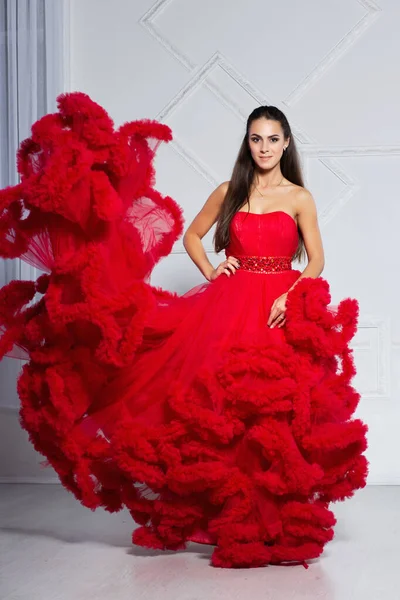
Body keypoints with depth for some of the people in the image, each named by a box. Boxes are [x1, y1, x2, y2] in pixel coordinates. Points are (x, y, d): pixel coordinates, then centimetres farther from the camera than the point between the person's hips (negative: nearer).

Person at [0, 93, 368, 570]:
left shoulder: (299, 198, 6)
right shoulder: (228, 192, 11)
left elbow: (316, 260, 0)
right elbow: (192, 234, 20)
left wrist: (290, 298, -16)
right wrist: (210, 272, 4)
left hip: (283, 310, -2)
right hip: (229, 306, 2)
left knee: (279, 410, -4)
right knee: (226, 405, -1)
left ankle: (278, 520, 10)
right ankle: (232, 517, 12)